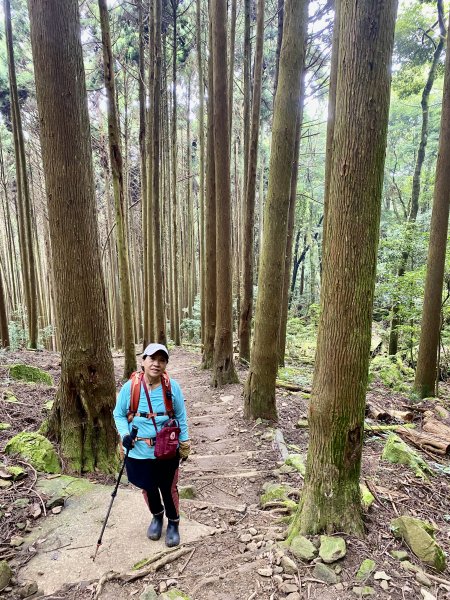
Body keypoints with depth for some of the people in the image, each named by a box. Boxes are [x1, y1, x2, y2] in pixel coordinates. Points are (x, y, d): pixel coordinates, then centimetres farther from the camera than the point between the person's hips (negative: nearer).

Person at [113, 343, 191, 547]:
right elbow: (119, 414, 0)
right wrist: (124, 435, -16)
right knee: (148, 488, 20)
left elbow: (181, 417, -1)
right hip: (138, 452, 1)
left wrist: (184, 443, 1)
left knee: (168, 488, 14)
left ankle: (173, 523, 41)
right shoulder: (129, 387, -15)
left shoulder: (172, 387, -13)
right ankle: (157, 517, 50)